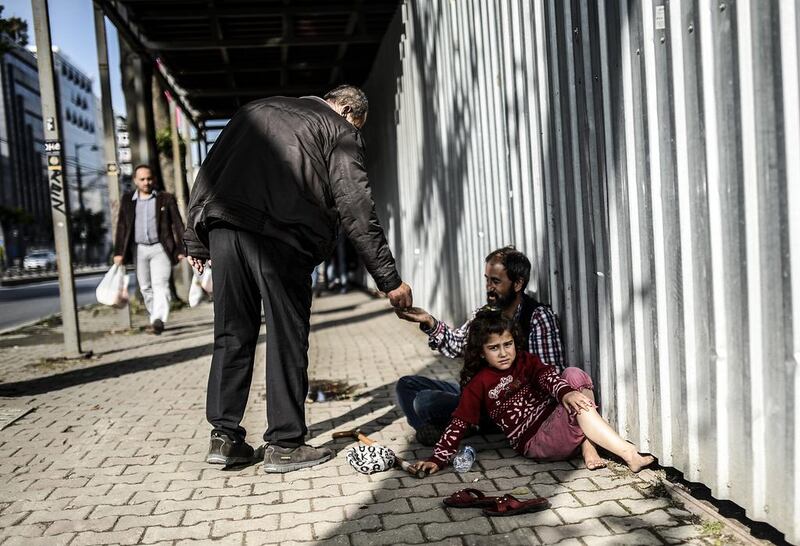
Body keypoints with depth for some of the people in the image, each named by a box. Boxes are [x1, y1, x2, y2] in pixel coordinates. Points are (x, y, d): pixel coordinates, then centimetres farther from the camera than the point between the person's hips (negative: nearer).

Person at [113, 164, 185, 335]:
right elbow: (121, 227, 10)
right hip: (138, 249, 4)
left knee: (160, 284, -15)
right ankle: (155, 319, 19)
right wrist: (118, 252, 5)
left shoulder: (166, 199, 1)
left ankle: (159, 320, -23)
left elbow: (177, 225, 1)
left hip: (160, 248, -3)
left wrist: (181, 249, -4)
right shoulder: (127, 200, 8)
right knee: (145, 287, 8)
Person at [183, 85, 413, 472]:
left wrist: (196, 241, 24)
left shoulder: (256, 110, 30)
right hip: (279, 235, -5)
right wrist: (389, 279, 3)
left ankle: (224, 436, 18)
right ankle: (284, 444, 10)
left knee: (232, 335, 13)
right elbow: (355, 208, 2)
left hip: (223, 225, 6)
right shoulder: (339, 129, 13)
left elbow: (208, 172, 24)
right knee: (287, 340, 4)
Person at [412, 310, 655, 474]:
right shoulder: (478, 384, 1)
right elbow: (459, 423, -1)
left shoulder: (525, 360, 13)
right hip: (534, 441, -5)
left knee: (574, 374, -18)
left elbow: (546, 375, -7)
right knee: (580, 409, -31)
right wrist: (437, 459, -12)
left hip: (556, 419, 6)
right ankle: (630, 455, -28)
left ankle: (587, 446, -21)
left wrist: (565, 392, -30)